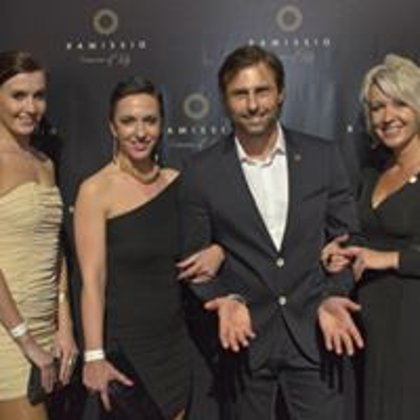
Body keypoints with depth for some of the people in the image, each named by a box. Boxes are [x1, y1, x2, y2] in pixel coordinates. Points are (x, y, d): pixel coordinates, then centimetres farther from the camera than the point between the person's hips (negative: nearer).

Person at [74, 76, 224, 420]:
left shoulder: (176, 181, 2)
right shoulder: (95, 191, -12)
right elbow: (92, 279, -15)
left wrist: (218, 250, -6)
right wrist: (94, 356, -19)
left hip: (174, 340, 5)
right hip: (123, 344, -4)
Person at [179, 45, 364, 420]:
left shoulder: (323, 156, -1)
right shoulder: (202, 172, -3)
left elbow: (346, 238, 4)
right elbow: (195, 257, 2)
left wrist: (333, 297, -10)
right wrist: (225, 299, -14)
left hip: (314, 333, 1)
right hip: (244, 336, 0)